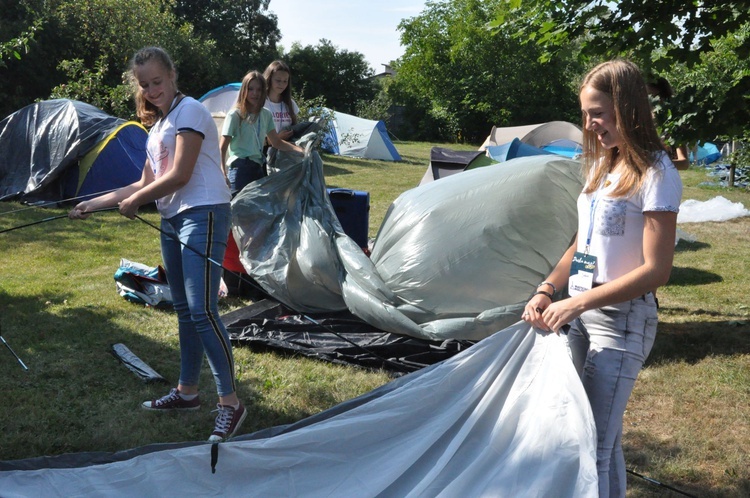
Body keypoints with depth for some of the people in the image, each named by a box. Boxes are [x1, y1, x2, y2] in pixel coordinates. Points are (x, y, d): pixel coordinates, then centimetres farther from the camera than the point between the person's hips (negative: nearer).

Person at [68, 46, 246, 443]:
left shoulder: (189, 111, -8)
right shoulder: (157, 125, 19)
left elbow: (179, 176, -15)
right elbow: (146, 185, 21)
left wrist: (134, 201, -3)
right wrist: (95, 204, 19)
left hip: (203, 216, -9)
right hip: (172, 220, 9)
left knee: (202, 312, -14)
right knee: (184, 310, 14)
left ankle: (230, 403, -7)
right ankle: (187, 391, 25)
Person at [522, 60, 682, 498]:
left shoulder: (655, 174, -13)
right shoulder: (602, 165, 11)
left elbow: (656, 270, -18)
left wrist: (577, 303, -21)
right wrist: (547, 290, 3)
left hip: (621, 319, -8)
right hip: (577, 312, 8)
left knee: (597, 444, -5)